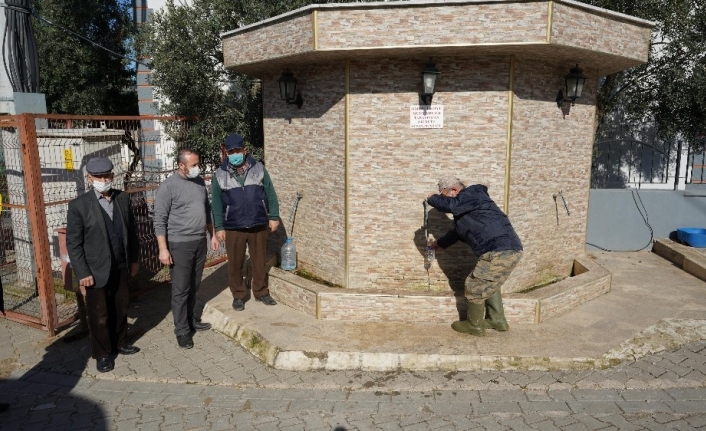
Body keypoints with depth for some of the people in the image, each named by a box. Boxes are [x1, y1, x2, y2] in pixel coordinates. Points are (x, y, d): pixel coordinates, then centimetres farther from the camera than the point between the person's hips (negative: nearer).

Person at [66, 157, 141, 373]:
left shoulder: (123, 199, 0)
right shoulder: (79, 205, -12)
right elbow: (73, 243, -10)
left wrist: (134, 258, 10)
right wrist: (82, 273, -13)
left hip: (121, 266, 4)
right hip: (96, 270, -4)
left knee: (121, 308, 18)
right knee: (99, 314, 8)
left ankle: (120, 343, 38)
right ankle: (101, 354, 26)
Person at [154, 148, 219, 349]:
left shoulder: (200, 182, 7)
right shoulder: (168, 186, -13)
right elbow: (160, 221, -14)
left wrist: (212, 235, 16)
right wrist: (163, 249, -17)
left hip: (200, 242, 6)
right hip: (179, 245, -6)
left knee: (194, 286, 17)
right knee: (181, 290, 2)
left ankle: (190, 319, 33)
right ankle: (182, 330, 14)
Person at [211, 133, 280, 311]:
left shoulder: (258, 168, 0)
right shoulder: (220, 174, -1)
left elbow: (270, 194, 3)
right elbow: (217, 203, 2)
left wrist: (274, 216, -1)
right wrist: (219, 227, -1)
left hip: (258, 225, 1)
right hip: (233, 228, 0)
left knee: (260, 262, 11)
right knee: (235, 264, 8)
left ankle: (261, 292, 28)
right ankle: (238, 295, 25)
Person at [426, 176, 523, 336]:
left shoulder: (473, 194, -7)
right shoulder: (465, 206, 24)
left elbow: (451, 205, -27)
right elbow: (457, 232, 39)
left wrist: (433, 198, -7)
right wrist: (439, 243, 52)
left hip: (500, 251, -11)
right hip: (509, 250, 11)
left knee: (474, 287, 3)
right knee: (489, 284, 28)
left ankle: (475, 326, 19)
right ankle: (498, 321, 37)